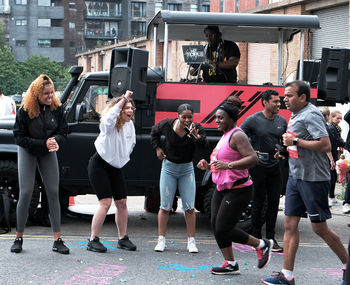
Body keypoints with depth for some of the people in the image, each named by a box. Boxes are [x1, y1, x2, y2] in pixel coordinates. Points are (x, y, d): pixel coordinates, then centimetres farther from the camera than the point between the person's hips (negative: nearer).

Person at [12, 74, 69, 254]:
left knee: (53, 193, -3)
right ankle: (19, 238, 8)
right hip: (27, 153, -2)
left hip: (48, 154, 3)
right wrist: (44, 143, -23)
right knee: (25, 193, -6)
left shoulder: (56, 108, -8)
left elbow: (63, 131, -1)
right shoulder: (25, 110, -17)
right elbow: (19, 137, -14)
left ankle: (57, 240, 0)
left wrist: (55, 140, -24)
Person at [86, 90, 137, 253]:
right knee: (106, 202, -15)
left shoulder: (130, 125, 3)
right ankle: (93, 240, -8)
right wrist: (124, 98, -45)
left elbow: (131, 143, 21)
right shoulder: (109, 124, -17)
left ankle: (122, 239, 18)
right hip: (99, 165, -7)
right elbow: (110, 116, -43)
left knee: (122, 202, 5)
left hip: (116, 167, 7)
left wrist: (124, 157, 13)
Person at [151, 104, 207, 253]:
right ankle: (161, 240, 9)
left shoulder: (197, 128, -14)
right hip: (169, 168, 0)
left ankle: (191, 241, 5)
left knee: (189, 207, -3)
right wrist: (157, 148, 4)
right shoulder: (167, 124, -11)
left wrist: (197, 136, -52)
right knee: (165, 207, 1)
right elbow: (154, 131, 11)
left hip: (187, 169, 0)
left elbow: (203, 144, -33)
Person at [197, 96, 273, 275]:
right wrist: (208, 166, 11)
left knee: (223, 229, -9)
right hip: (222, 189, 10)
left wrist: (227, 165, -32)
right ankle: (230, 264, 15)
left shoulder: (237, 136, -15)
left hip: (237, 191, -10)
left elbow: (253, 159, -26)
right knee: (216, 227, 5)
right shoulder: (225, 135, 16)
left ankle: (262, 245, 8)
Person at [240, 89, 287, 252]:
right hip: (258, 167, -5)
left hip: (275, 167, 5)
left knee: (274, 203, 6)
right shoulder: (253, 120, -8)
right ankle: (256, 238, 12)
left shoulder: (282, 121, 7)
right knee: (258, 203, 2)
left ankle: (271, 238, 15)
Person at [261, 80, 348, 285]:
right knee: (290, 224, 6)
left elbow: (325, 145, -26)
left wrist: (295, 141, -21)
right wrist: (287, 149, 12)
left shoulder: (311, 115, -16)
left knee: (320, 228, 0)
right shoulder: (295, 116, 13)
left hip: (313, 178, -9)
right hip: (295, 176, 9)